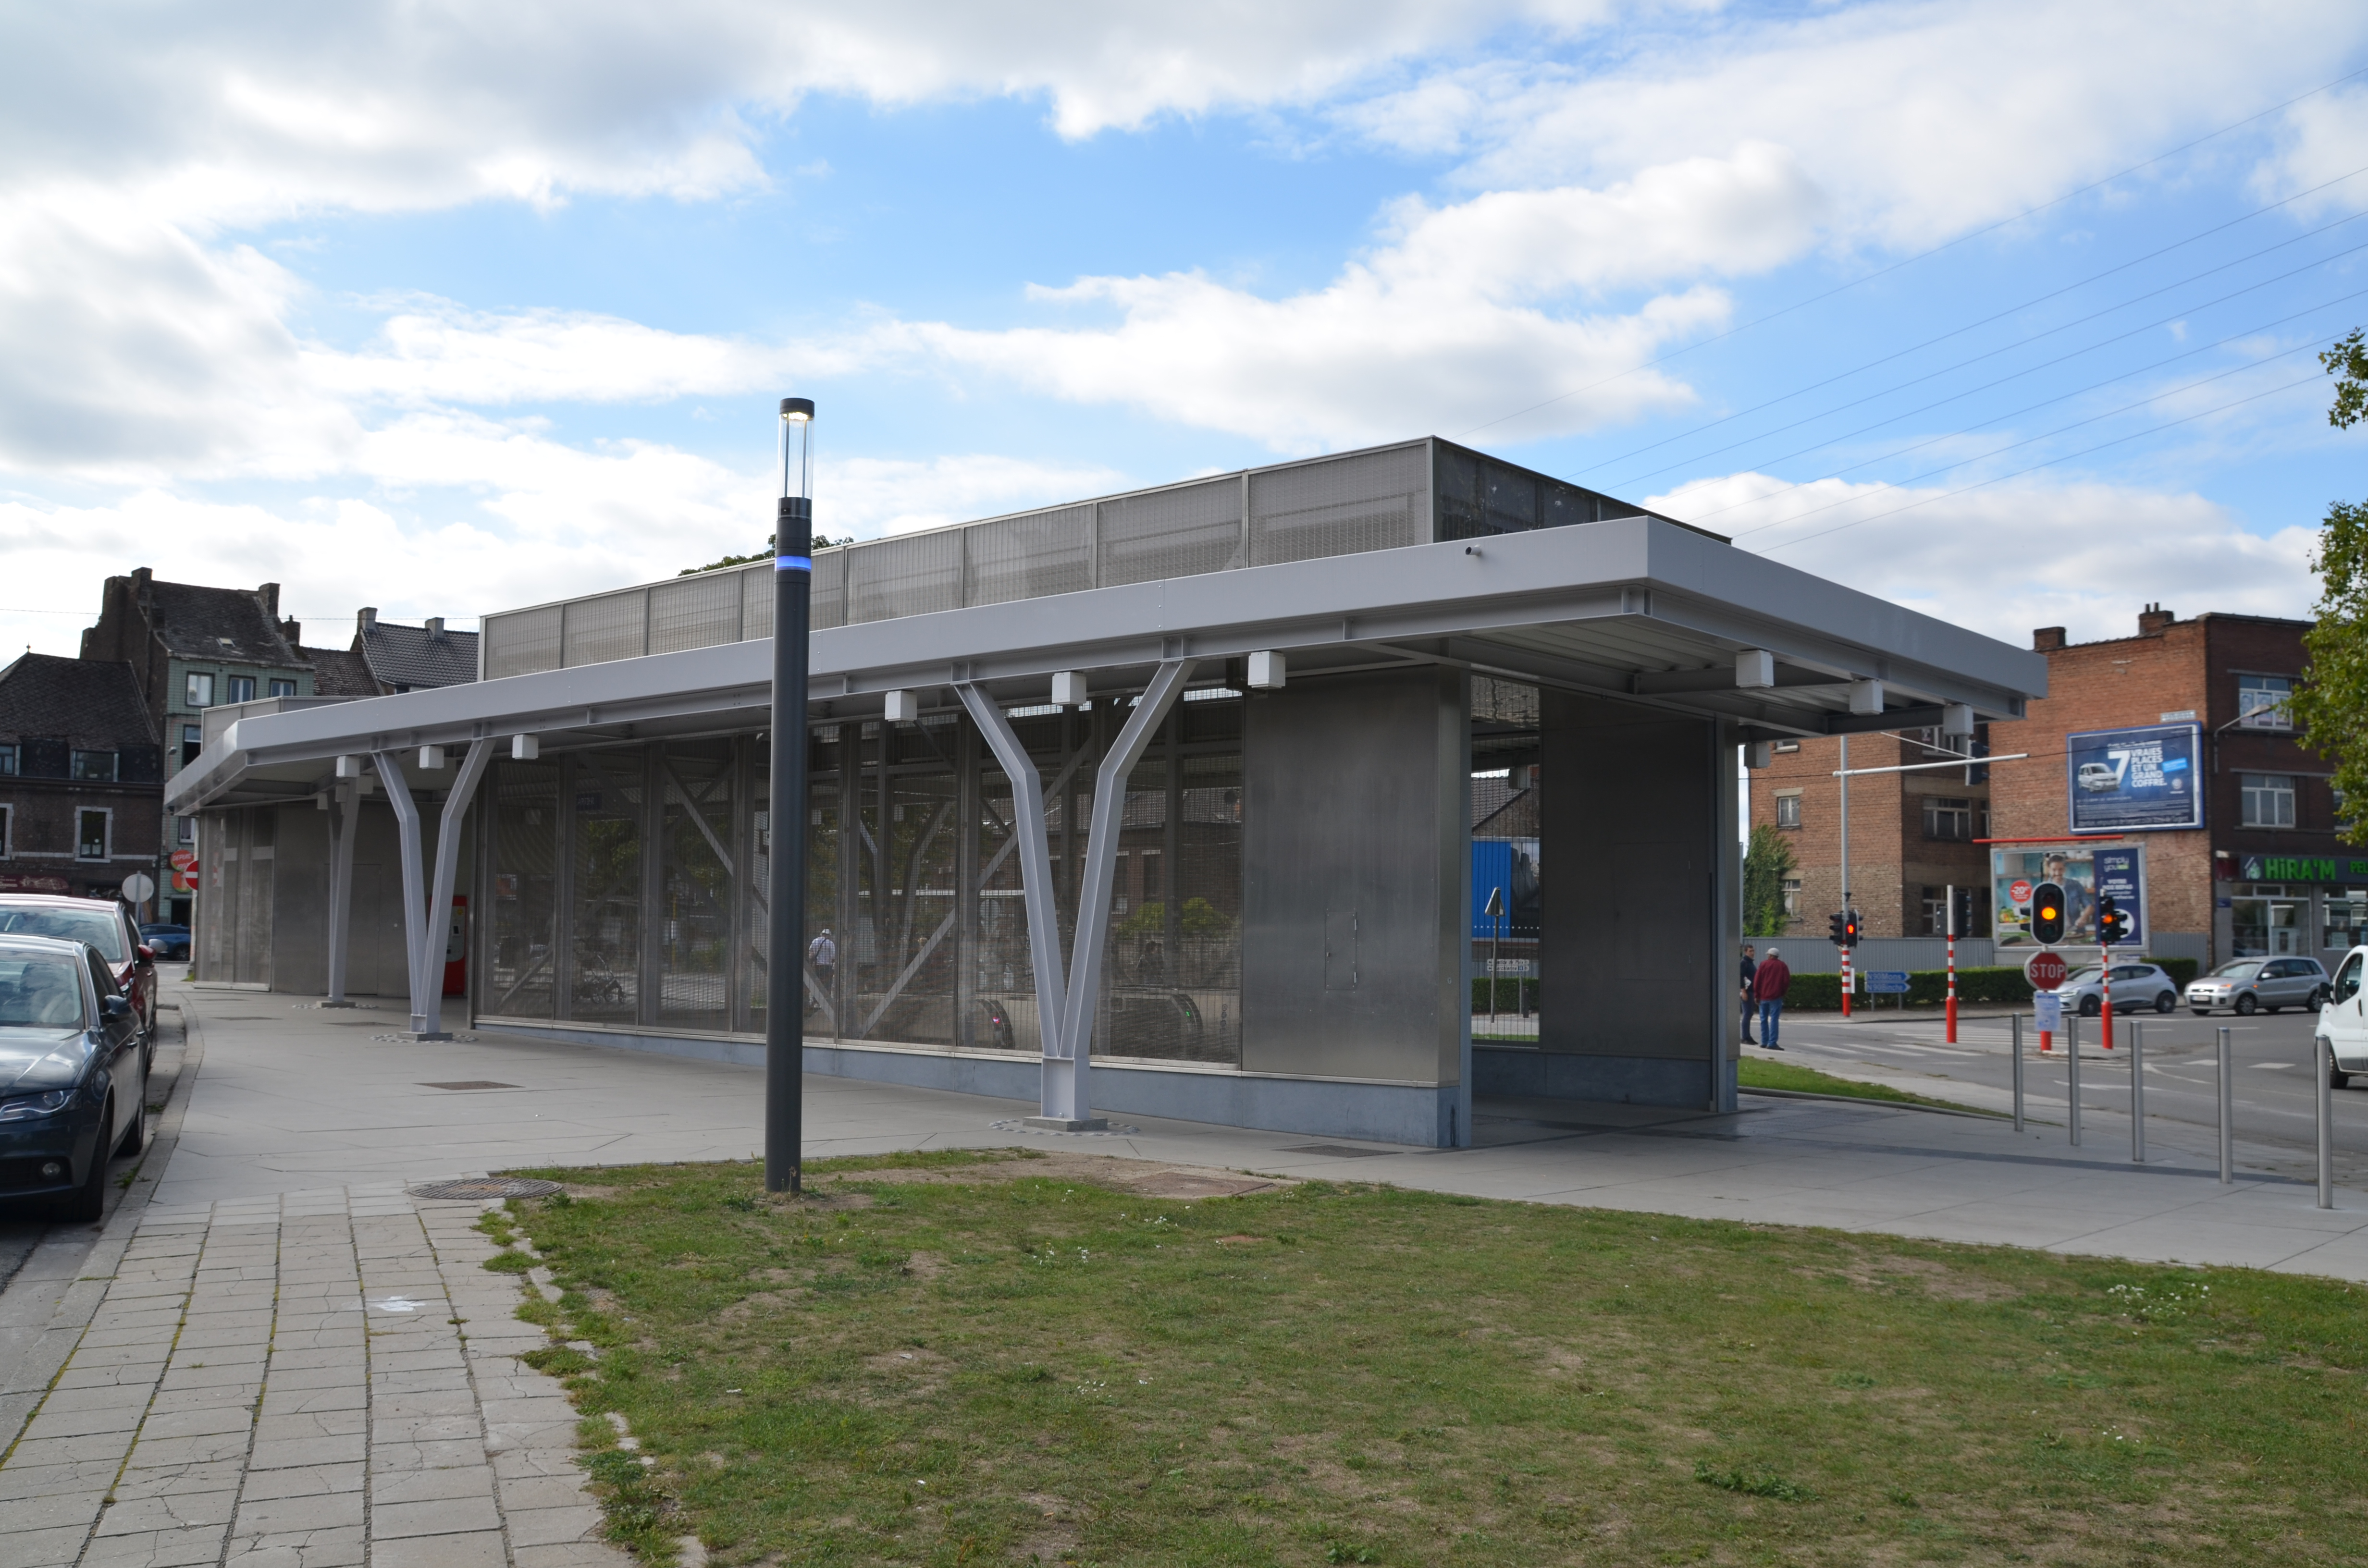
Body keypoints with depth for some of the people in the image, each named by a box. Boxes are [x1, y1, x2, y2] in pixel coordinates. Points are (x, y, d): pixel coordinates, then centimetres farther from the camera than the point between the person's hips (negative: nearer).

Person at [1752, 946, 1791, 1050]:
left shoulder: (1763, 964, 3)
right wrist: (1783, 992, 10)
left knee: (1764, 1019, 11)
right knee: (1774, 1019, -5)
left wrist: (1756, 995, 4)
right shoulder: (1782, 965, 2)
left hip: (1763, 996, 1)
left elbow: (1757, 980, -1)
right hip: (1776, 997, -1)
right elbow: (1787, 981, -4)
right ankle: (1772, 1043, -13)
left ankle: (1764, 1041, 12)